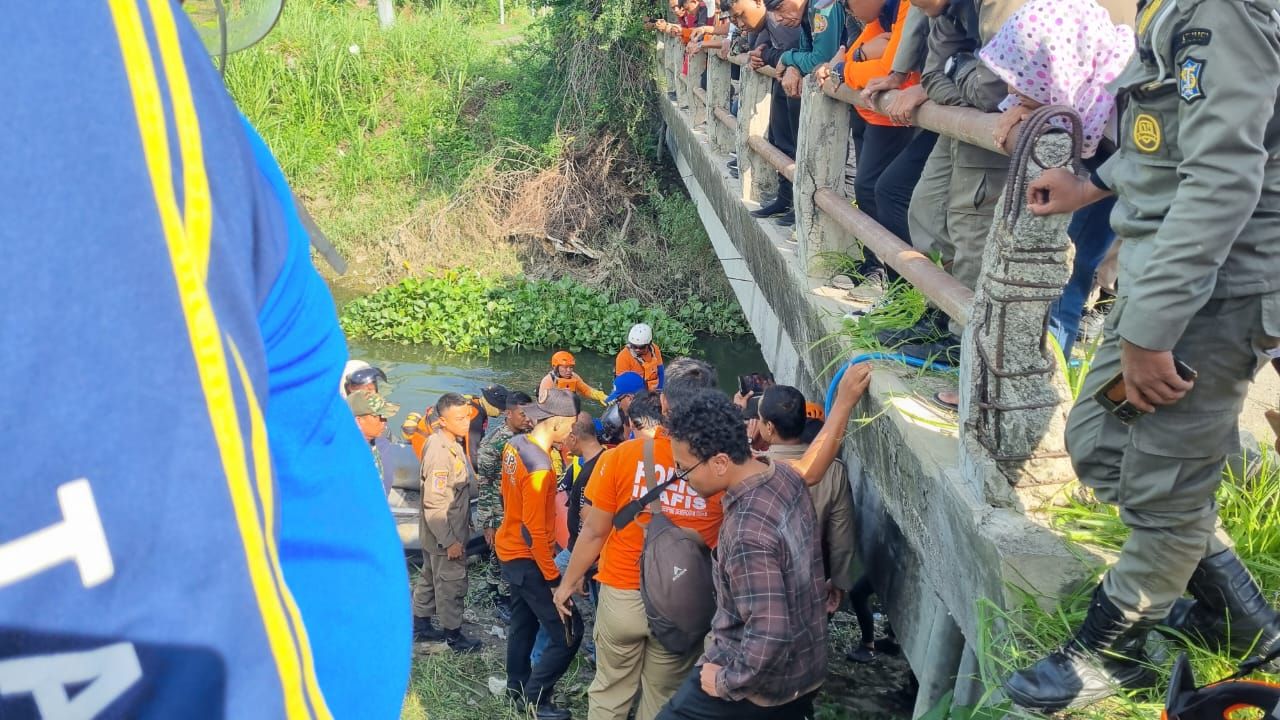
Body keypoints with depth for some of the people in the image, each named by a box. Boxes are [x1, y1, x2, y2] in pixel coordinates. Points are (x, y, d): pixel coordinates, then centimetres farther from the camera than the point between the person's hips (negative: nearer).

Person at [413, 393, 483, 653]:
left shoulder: (450, 443, 3)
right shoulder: (440, 451, -27)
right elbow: (434, 503, -27)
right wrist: (450, 540, -23)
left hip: (436, 533, 9)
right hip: (445, 534, -9)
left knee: (430, 578, 21)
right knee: (452, 583, 6)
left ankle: (420, 626, 36)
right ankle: (453, 635, 22)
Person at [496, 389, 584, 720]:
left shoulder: (515, 444, -2)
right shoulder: (539, 468, -29)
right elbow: (534, 530, -26)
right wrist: (553, 576, -20)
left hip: (512, 549, 10)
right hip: (527, 558, -10)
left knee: (524, 621, 24)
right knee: (568, 632, -4)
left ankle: (517, 688, 37)